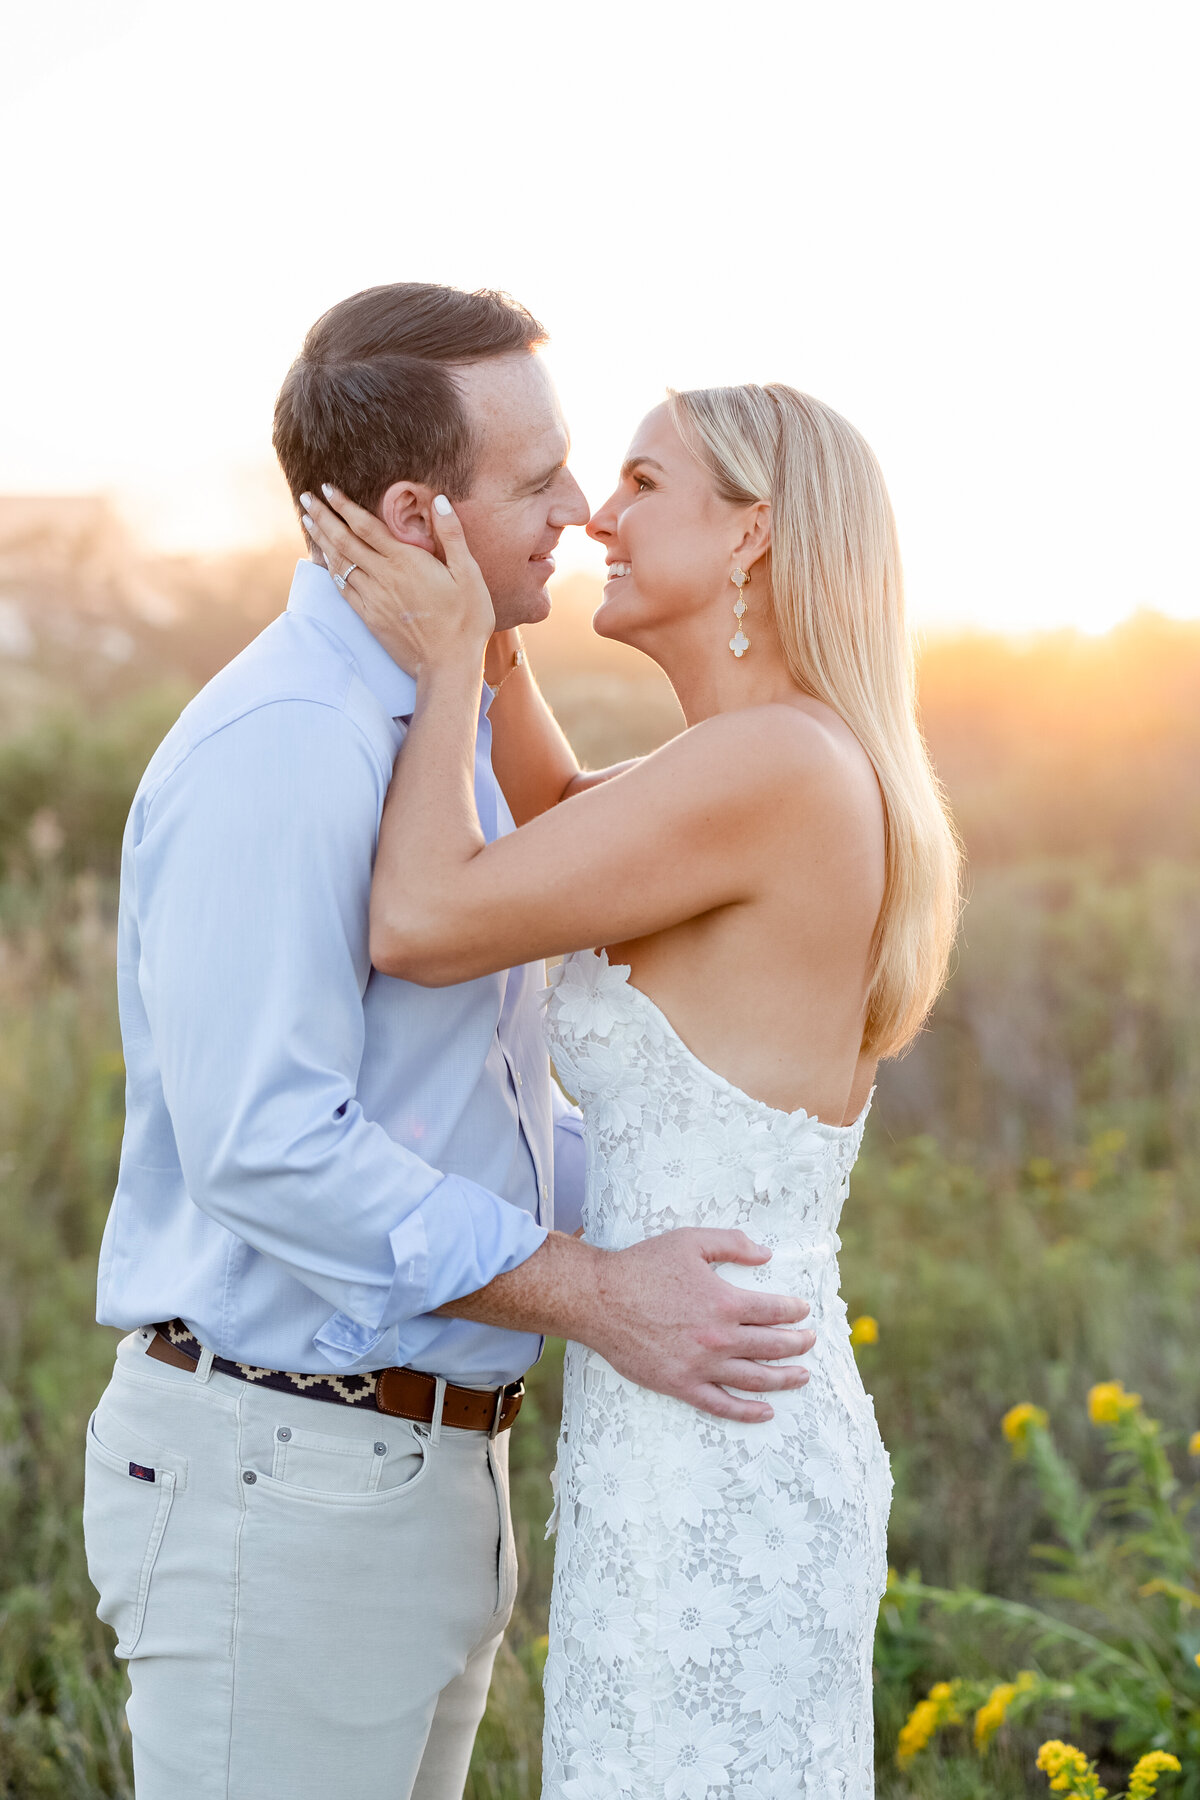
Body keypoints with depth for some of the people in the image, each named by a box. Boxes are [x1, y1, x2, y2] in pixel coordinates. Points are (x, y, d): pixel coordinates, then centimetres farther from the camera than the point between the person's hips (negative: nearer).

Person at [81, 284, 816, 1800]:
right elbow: (265, 1148, -26)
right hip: (275, 1485, -10)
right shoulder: (276, 748, -19)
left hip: (424, 1478, 10)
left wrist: (668, 1218, 10)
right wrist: (597, 1299, -22)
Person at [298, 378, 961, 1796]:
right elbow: (557, 823, 27)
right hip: (752, 1449, 10)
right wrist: (475, 626, 13)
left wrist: (445, 660, -5)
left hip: (708, 1480, -10)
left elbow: (421, 925, -19)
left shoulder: (773, 764, -18)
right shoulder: (817, 776, 11)